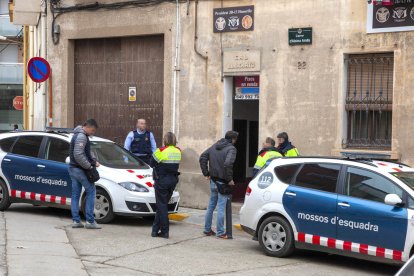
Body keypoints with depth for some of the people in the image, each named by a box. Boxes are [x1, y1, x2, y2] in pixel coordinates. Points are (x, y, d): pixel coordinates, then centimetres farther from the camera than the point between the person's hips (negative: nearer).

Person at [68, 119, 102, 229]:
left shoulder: (80, 135, 17)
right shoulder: (81, 136, -17)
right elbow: (78, 155, -26)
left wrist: (94, 161, 9)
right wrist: (88, 166, -18)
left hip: (73, 168, 10)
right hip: (79, 169, -10)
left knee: (75, 195, 8)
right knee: (91, 191, -4)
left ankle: (76, 221, 9)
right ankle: (90, 221, -5)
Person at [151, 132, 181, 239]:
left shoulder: (161, 151, -16)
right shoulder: (178, 152, 2)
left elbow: (152, 163, -7)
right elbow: (176, 164, 7)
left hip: (162, 181, -6)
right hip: (173, 180, 6)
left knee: (162, 206, 2)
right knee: (162, 205, 14)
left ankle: (165, 231, 0)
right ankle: (156, 229, 19)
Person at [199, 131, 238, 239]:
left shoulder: (214, 146, 8)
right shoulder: (231, 149, -14)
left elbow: (202, 157, 6)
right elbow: (228, 164, -29)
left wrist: (206, 173, 8)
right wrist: (229, 179, -18)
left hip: (213, 181, 7)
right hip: (223, 183, -7)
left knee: (211, 206, 17)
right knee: (221, 208, -2)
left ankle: (207, 229, 25)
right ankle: (220, 232, 3)